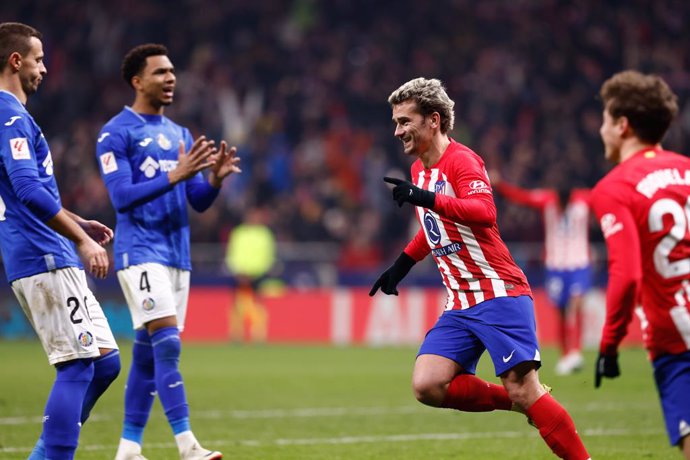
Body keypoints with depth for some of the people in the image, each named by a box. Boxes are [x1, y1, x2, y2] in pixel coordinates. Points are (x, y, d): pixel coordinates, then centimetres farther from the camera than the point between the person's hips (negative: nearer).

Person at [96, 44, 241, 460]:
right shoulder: (116, 133, -5)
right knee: (167, 343, -17)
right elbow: (122, 196, -15)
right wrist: (175, 175, -23)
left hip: (178, 253, 7)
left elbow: (199, 202, 15)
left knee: (148, 351, 7)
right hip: (141, 251, -7)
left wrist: (215, 178, -6)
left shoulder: (180, 135, 17)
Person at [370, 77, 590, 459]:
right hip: (460, 305, 8)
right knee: (427, 385, -10)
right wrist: (402, 265, 31)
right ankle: (518, 403, 5)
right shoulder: (420, 169, 15)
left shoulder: (460, 160, -11)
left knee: (523, 391, -16)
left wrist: (427, 198, -38)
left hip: (499, 295, -8)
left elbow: (484, 212, -30)